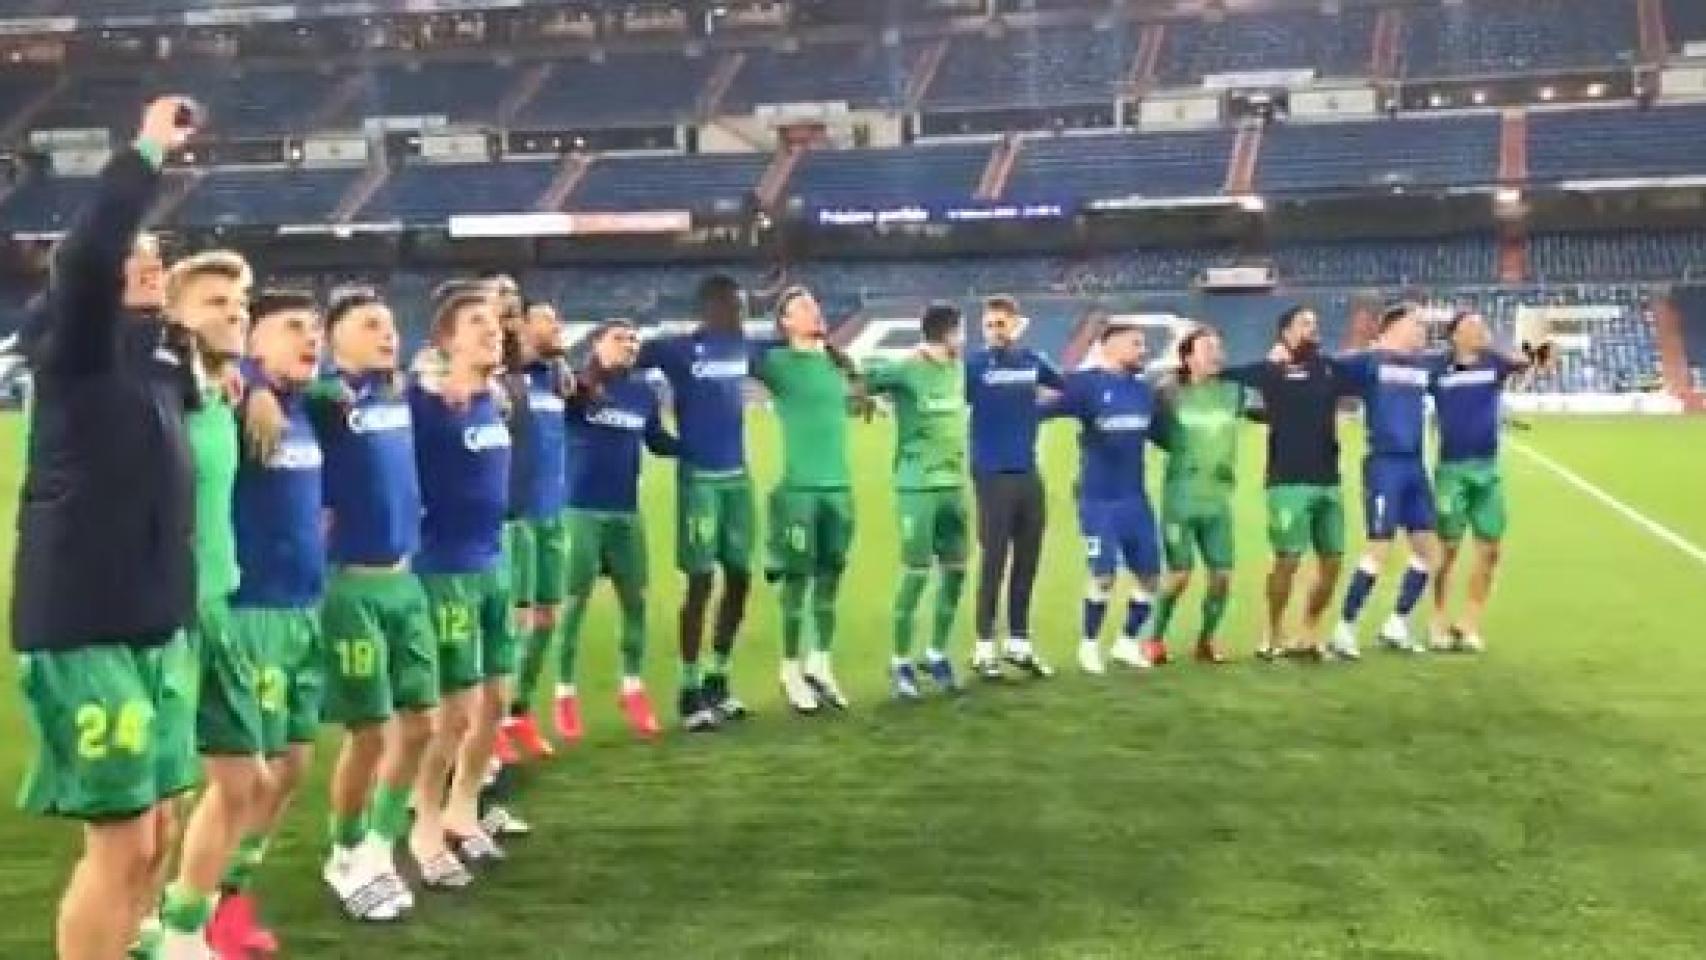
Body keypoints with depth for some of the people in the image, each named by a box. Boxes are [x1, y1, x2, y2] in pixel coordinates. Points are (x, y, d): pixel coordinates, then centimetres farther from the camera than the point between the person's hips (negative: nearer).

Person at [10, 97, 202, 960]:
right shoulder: (77, 344, -8)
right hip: (84, 630, -8)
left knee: (152, 833, 13)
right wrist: (146, 152, -19)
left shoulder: (159, 354, 13)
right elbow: (87, 249, -26)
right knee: (119, 841, -6)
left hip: (153, 623, 8)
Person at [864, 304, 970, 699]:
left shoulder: (957, 369, 10)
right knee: (916, 573, -4)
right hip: (917, 486, -7)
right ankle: (901, 662, 9)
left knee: (955, 570, 8)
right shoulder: (905, 370, -11)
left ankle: (937, 655, 22)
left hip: (953, 484, 7)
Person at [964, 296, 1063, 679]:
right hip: (993, 475, -5)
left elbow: (1066, 385, 23)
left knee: (1027, 561, 11)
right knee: (994, 562, -2)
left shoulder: (1032, 360, 7)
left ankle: (1019, 643, 22)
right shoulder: (974, 364, -7)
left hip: (1029, 474, 5)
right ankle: (984, 647, 7)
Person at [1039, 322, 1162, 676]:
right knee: (1104, 575, -8)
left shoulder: (1144, 389, 10)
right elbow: (1041, 409, -20)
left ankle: (1128, 642, 26)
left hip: (1136, 498, 6)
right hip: (1098, 500, -6)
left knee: (1150, 573, 8)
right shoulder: (1086, 384, -10)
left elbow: (1160, 432, 25)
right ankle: (1089, 645, 14)